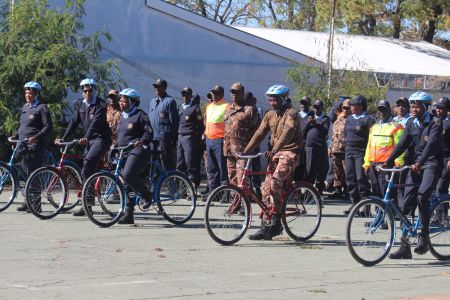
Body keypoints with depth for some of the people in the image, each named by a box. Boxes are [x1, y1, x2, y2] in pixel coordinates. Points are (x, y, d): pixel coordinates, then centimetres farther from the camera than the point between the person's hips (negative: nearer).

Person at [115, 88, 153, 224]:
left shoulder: (140, 115, -4)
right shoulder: (122, 116, 20)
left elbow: (149, 132, -12)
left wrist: (141, 141, -26)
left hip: (137, 151, -8)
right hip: (124, 152, 8)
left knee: (128, 175, -30)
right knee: (126, 183, 4)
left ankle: (146, 194, -8)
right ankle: (128, 214, 7)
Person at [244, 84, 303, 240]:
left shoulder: (291, 114, -10)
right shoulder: (269, 115, 12)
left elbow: (288, 132, -26)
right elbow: (259, 134, 7)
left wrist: (275, 150, -40)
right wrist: (245, 151, -6)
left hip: (290, 153, -7)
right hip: (275, 154, 7)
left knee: (275, 182, -26)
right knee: (266, 188, 0)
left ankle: (276, 222, -23)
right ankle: (265, 227, 6)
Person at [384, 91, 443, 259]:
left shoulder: (435, 122, -9)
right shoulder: (411, 123, 9)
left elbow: (432, 143, -22)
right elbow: (403, 143, 3)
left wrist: (419, 163, -36)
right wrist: (388, 161, -10)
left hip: (432, 163, -6)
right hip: (416, 163, 6)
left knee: (422, 196, -27)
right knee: (405, 203, -2)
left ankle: (423, 237, -13)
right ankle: (405, 247, 2)